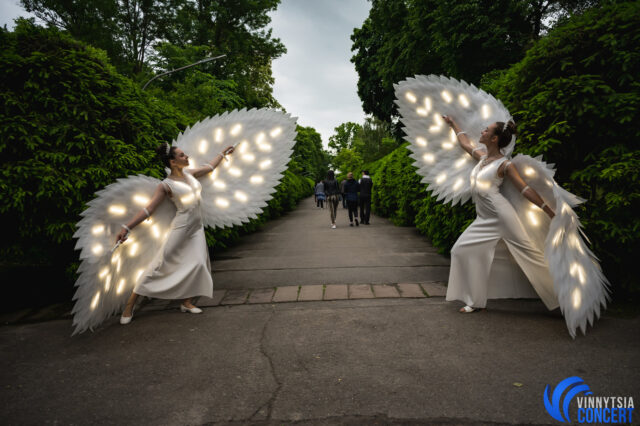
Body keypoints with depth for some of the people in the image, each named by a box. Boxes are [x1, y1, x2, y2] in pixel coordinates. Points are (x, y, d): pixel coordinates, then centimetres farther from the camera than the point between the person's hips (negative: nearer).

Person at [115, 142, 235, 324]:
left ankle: (187, 302, 10)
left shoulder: (188, 173, 8)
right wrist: (127, 227, -21)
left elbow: (209, 167, 25)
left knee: (198, 263, -4)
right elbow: (149, 209, -14)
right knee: (162, 264, -2)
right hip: (182, 227, -7)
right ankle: (130, 304, 10)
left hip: (197, 227, 7)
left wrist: (223, 153, 36)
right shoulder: (166, 185, -11)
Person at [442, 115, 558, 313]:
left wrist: (551, 213, -7)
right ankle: (477, 302, 7)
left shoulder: (504, 164, -6)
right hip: (484, 219, 8)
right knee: (462, 250, 0)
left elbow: (526, 190, -6)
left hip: (501, 215, -7)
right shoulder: (481, 156, 14)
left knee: (528, 253, -5)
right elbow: (465, 144, 33)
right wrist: (453, 124, 45)